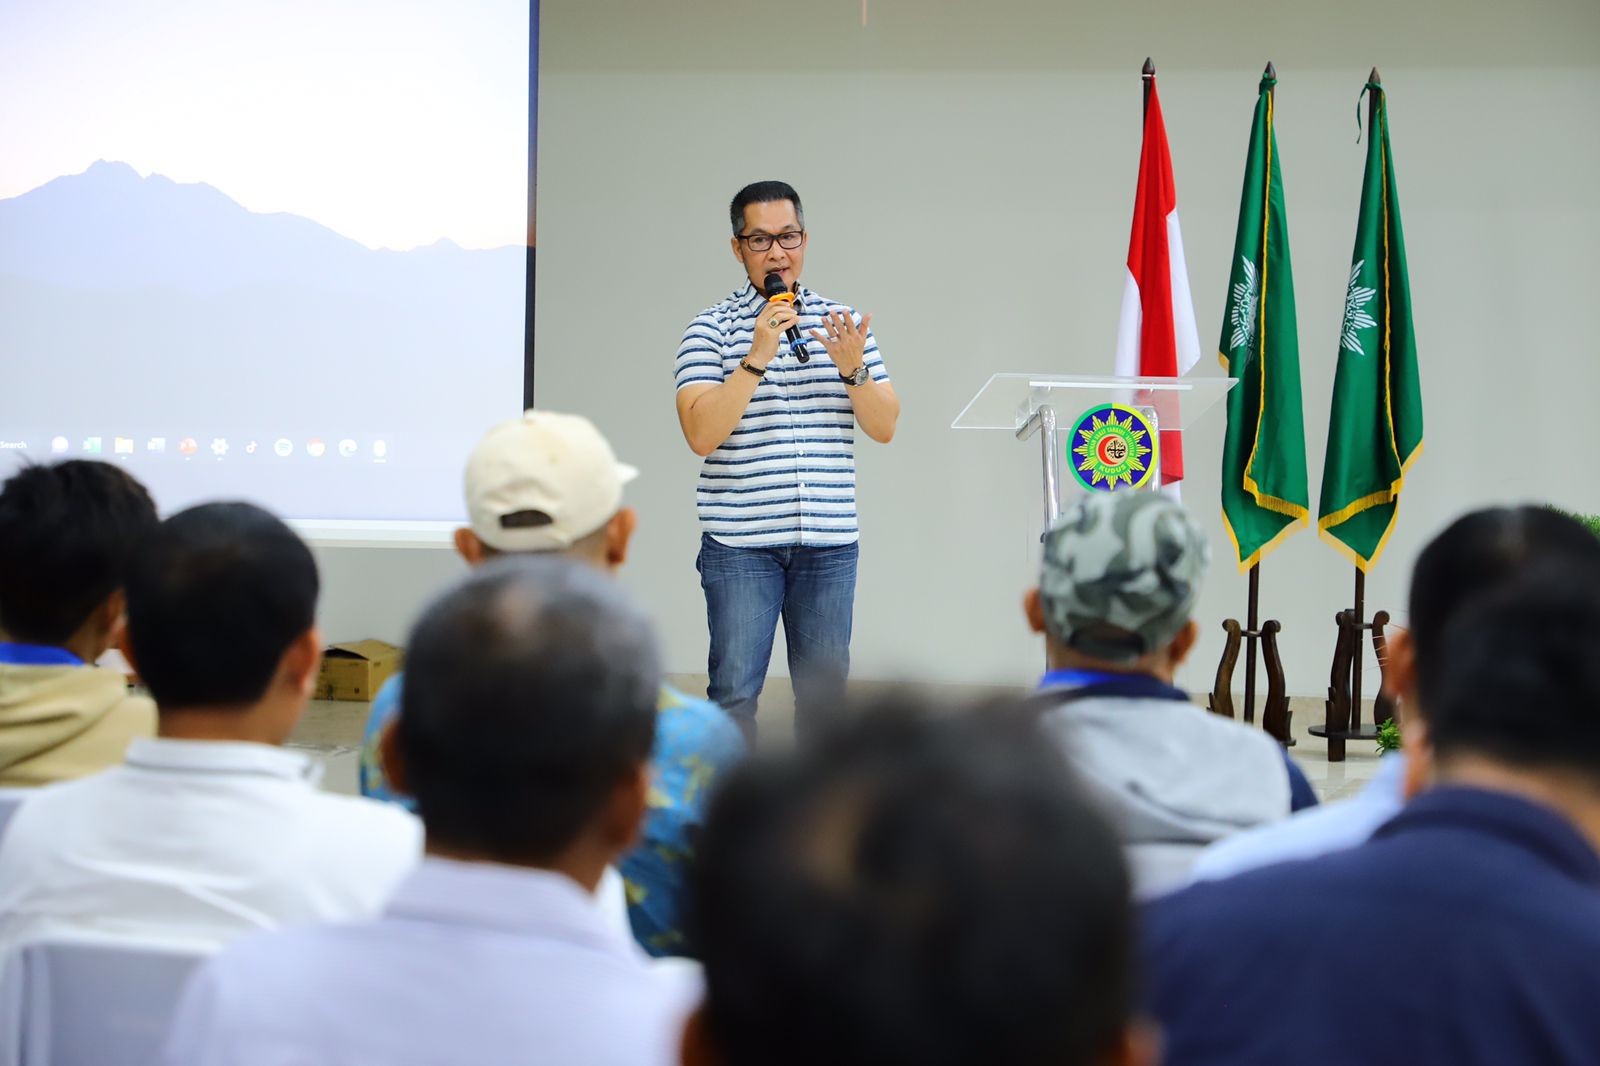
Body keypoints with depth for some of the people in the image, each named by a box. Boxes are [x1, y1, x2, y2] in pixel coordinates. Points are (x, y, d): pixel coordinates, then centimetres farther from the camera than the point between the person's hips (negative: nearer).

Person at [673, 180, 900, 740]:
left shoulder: (844, 324, 11)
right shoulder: (711, 329, 0)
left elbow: (884, 427, 7)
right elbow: (701, 434, -12)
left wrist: (854, 368, -12)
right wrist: (758, 357, -19)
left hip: (829, 542, 3)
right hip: (741, 542, -3)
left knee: (824, 691, 7)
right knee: (734, 692, -3)